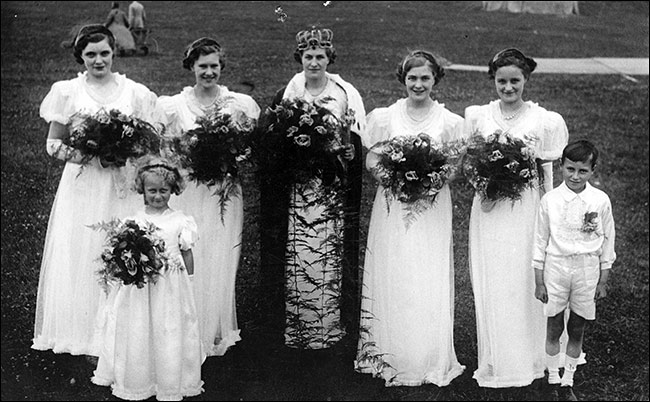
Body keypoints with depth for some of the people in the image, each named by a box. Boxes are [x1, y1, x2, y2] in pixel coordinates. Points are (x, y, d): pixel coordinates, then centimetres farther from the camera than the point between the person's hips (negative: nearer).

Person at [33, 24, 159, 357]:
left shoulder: (136, 93, 5)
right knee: (79, 258, -1)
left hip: (123, 187, 0)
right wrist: (78, 153, -12)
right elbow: (53, 143, 8)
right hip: (82, 186, 0)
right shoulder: (67, 92, 4)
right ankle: (85, 335, 11)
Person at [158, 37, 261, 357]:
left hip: (225, 196, 0)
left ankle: (217, 336, 16)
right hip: (186, 195, 0)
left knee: (220, 267, 2)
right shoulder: (173, 105, 5)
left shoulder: (241, 104, 4)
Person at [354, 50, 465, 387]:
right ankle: (390, 357, 14)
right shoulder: (385, 117, 4)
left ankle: (430, 361, 12)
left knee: (430, 282, 0)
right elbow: (371, 161, 5)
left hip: (433, 209, 0)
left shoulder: (449, 122, 2)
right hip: (393, 205, 1)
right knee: (392, 281, 2)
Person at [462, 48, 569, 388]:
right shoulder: (476, 116, 4)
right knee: (490, 286, 4)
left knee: (524, 283, 3)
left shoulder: (544, 120, -1)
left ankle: (527, 360, 19)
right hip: (488, 210, 1)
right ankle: (494, 363, 16)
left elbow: (557, 169, 5)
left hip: (527, 210, -1)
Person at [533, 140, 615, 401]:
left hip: (587, 271, 1)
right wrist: (539, 282, 0)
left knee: (577, 331, 11)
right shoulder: (550, 200, -9)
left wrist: (603, 281, 5)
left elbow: (607, 242, 2)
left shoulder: (600, 200, -7)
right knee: (554, 329, 9)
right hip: (556, 269, -1)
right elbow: (540, 242, -1)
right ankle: (553, 381, 25)